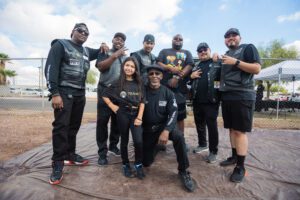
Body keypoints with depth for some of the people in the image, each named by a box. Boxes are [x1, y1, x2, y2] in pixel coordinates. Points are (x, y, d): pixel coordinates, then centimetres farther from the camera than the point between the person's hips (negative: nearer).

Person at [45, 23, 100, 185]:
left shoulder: (86, 51, 16)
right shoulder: (60, 45, -1)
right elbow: (50, 68, -10)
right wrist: (54, 93, -20)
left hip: (80, 94, 6)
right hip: (64, 92, -6)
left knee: (74, 126, 10)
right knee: (61, 126, -8)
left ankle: (70, 155, 24)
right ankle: (58, 164, 1)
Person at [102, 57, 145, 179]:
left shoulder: (139, 83, 5)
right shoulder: (118, 83, 0)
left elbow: (142, 101, 2)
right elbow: (105, 95, 5)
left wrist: (139, 117, -7)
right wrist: (113, 107, -4)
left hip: (136, 114, 1)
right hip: (123, 114, -1)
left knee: (138, 141, -12)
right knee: (124, 141, 9)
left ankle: (138, 164, 10)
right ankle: (125, 165, 27)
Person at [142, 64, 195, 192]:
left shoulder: (168, 93, -7)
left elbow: (173, 113, -15)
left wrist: (166, 131, -31)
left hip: (163, 126, -1)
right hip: (147, 129, 1)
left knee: (179, 136, -33)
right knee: (146, 163, 4)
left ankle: (183, 171, -14)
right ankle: (154, 146, 37)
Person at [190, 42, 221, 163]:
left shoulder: (218, 64, 3)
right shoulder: (195, 67, 19)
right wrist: (191, 76, 2)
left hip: (211, 101, -5)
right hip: (197, 101, 6)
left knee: (212, 125, -1)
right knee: (199, 124, 15)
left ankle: (213, 151, 11)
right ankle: (202, 144, 34)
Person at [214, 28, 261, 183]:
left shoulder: (248, 48, 1)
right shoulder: (226, 54, 22)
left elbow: (257, 69, -10)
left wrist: (236, 62, -17)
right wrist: (217, 61, 13)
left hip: (242, 96, -7)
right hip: (226, 96, 7)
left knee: (240, 131, -8)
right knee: (232, 128, 11)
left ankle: (240, 167, 0)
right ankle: (234, 156, 23)